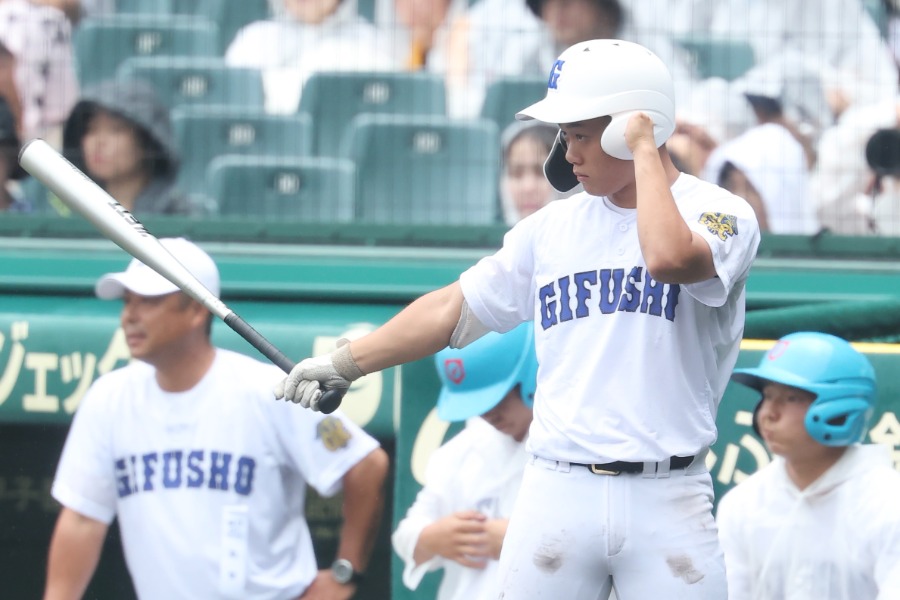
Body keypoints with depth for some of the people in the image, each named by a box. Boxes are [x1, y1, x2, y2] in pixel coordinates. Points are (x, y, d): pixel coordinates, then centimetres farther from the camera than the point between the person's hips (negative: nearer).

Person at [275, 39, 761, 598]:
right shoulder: (555, 227, 13)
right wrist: (344, 364, 12)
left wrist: (643, 150, -13)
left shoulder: (722, 215, -3)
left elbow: (670, 258, -26)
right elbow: (453, 309, 18)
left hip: (666, 504, -4)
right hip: (558, 491, 4)